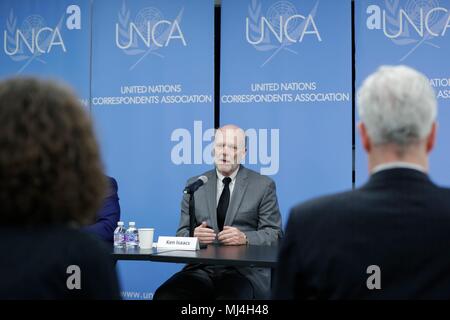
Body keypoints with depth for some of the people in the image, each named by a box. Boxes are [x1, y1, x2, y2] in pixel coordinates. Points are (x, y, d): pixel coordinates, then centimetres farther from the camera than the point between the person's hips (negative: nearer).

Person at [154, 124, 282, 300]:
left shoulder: (263, 185, 7)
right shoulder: (194, 185, 15)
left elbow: (274, 234, 3)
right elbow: (182, 232, 14)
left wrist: (245, 238, -16)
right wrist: (194, 235, -10)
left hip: (245, 270, -2)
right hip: (201, 268, 3)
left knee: (229, 298, -36)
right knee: (164, 295, -27)